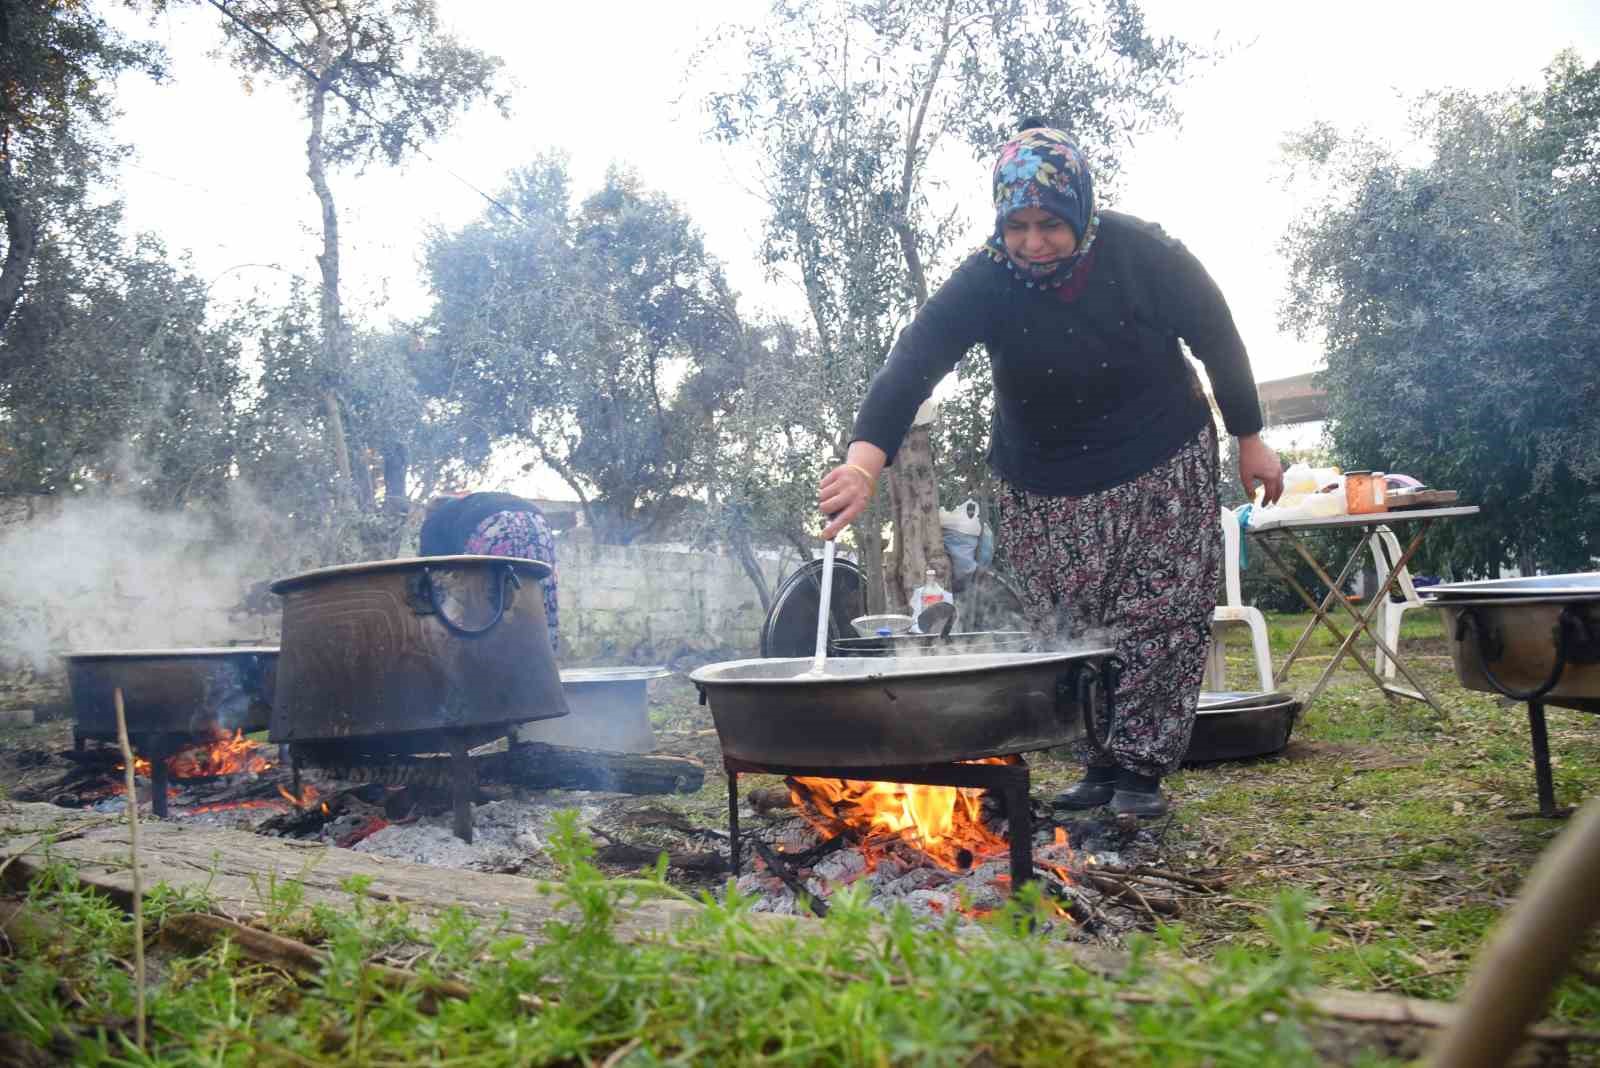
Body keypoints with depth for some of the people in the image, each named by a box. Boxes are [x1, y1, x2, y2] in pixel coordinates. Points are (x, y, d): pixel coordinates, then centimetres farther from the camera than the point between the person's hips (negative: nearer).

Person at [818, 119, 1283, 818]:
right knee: (1068, 637, 4)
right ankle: (1101, 766, 18)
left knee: (1159, 622, -2)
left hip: (1160, 469, -1)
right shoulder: (983, 282, -20)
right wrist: (864, 460, -52)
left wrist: (1250, 440, 1)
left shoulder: (1144, 254, -19)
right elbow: (912, 362, -35)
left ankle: (1141, 768, 10)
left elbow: (1217, 340, -5)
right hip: (1042, 486, 1)